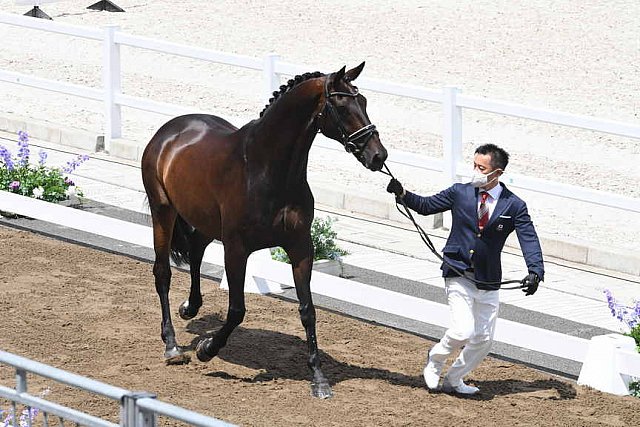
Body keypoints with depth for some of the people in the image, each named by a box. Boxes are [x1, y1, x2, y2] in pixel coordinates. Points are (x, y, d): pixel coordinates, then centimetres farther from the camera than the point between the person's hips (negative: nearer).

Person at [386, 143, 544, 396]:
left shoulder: (514, 206, -3)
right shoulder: (460, 193, -1)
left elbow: (530, 242, -11)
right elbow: (426, 206, 10)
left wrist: (535, 272, -28)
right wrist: (402, 194, -8)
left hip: (488, 282, 2)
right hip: (458, 276, -2)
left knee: (483, 340, 8)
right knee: (463, 331, -18)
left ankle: (453, 380, 30)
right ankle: (435, 360, 12)